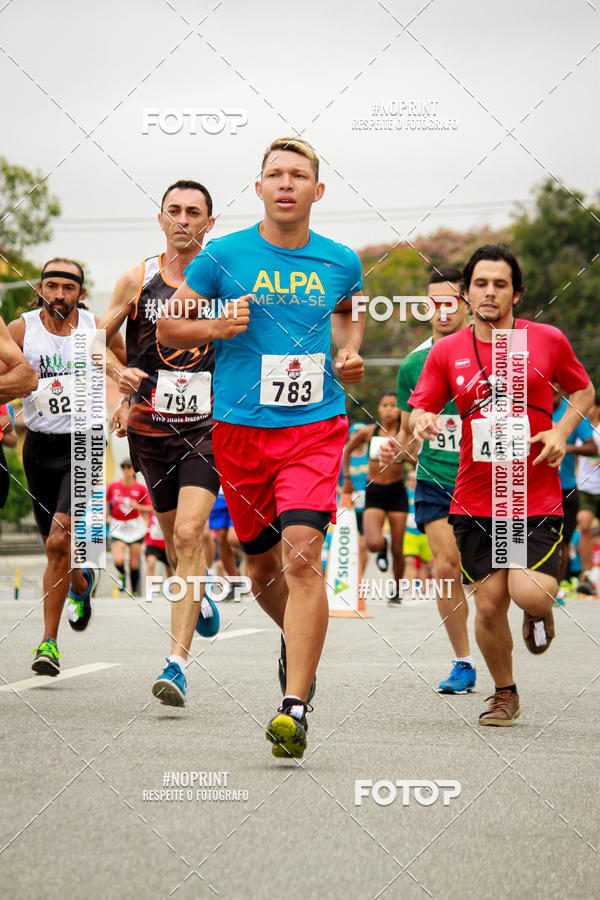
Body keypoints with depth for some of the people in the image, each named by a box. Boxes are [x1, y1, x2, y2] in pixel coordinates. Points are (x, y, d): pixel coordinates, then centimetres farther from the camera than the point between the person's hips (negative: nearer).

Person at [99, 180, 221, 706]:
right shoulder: (138, 279, 2)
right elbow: (97, 338, 10)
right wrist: (119, 372, -10)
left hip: (207, 428, -3)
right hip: (150, 427, 3)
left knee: (188, 533, -19)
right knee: (176, 537, 16)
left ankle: (178, 661, -22)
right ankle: (200, 598, 50)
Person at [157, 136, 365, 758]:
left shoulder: (340, 262, 6)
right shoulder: (222, 256, 1)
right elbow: (167, 327, 8)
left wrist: (349, 351, 9)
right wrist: (216, 325, -12)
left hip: (316, 425, -1)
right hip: (239, 427, 1)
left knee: (302, 553, -19)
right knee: (263, 565, 11)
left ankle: (294, 707, -20)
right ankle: (297, 638, 44)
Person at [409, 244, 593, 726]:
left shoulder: (548, 340, 1)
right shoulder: (446, 352, 3)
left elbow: (584, 390, 15)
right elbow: (419, 409, 6)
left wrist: (562, 430, -3)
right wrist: (423, 420, -18)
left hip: (536, 499, -2)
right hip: (474, 501, 2)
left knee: (529, 594, -19)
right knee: (489, 604, 0)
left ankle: (541, 608, 20)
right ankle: (505, 694, 24)